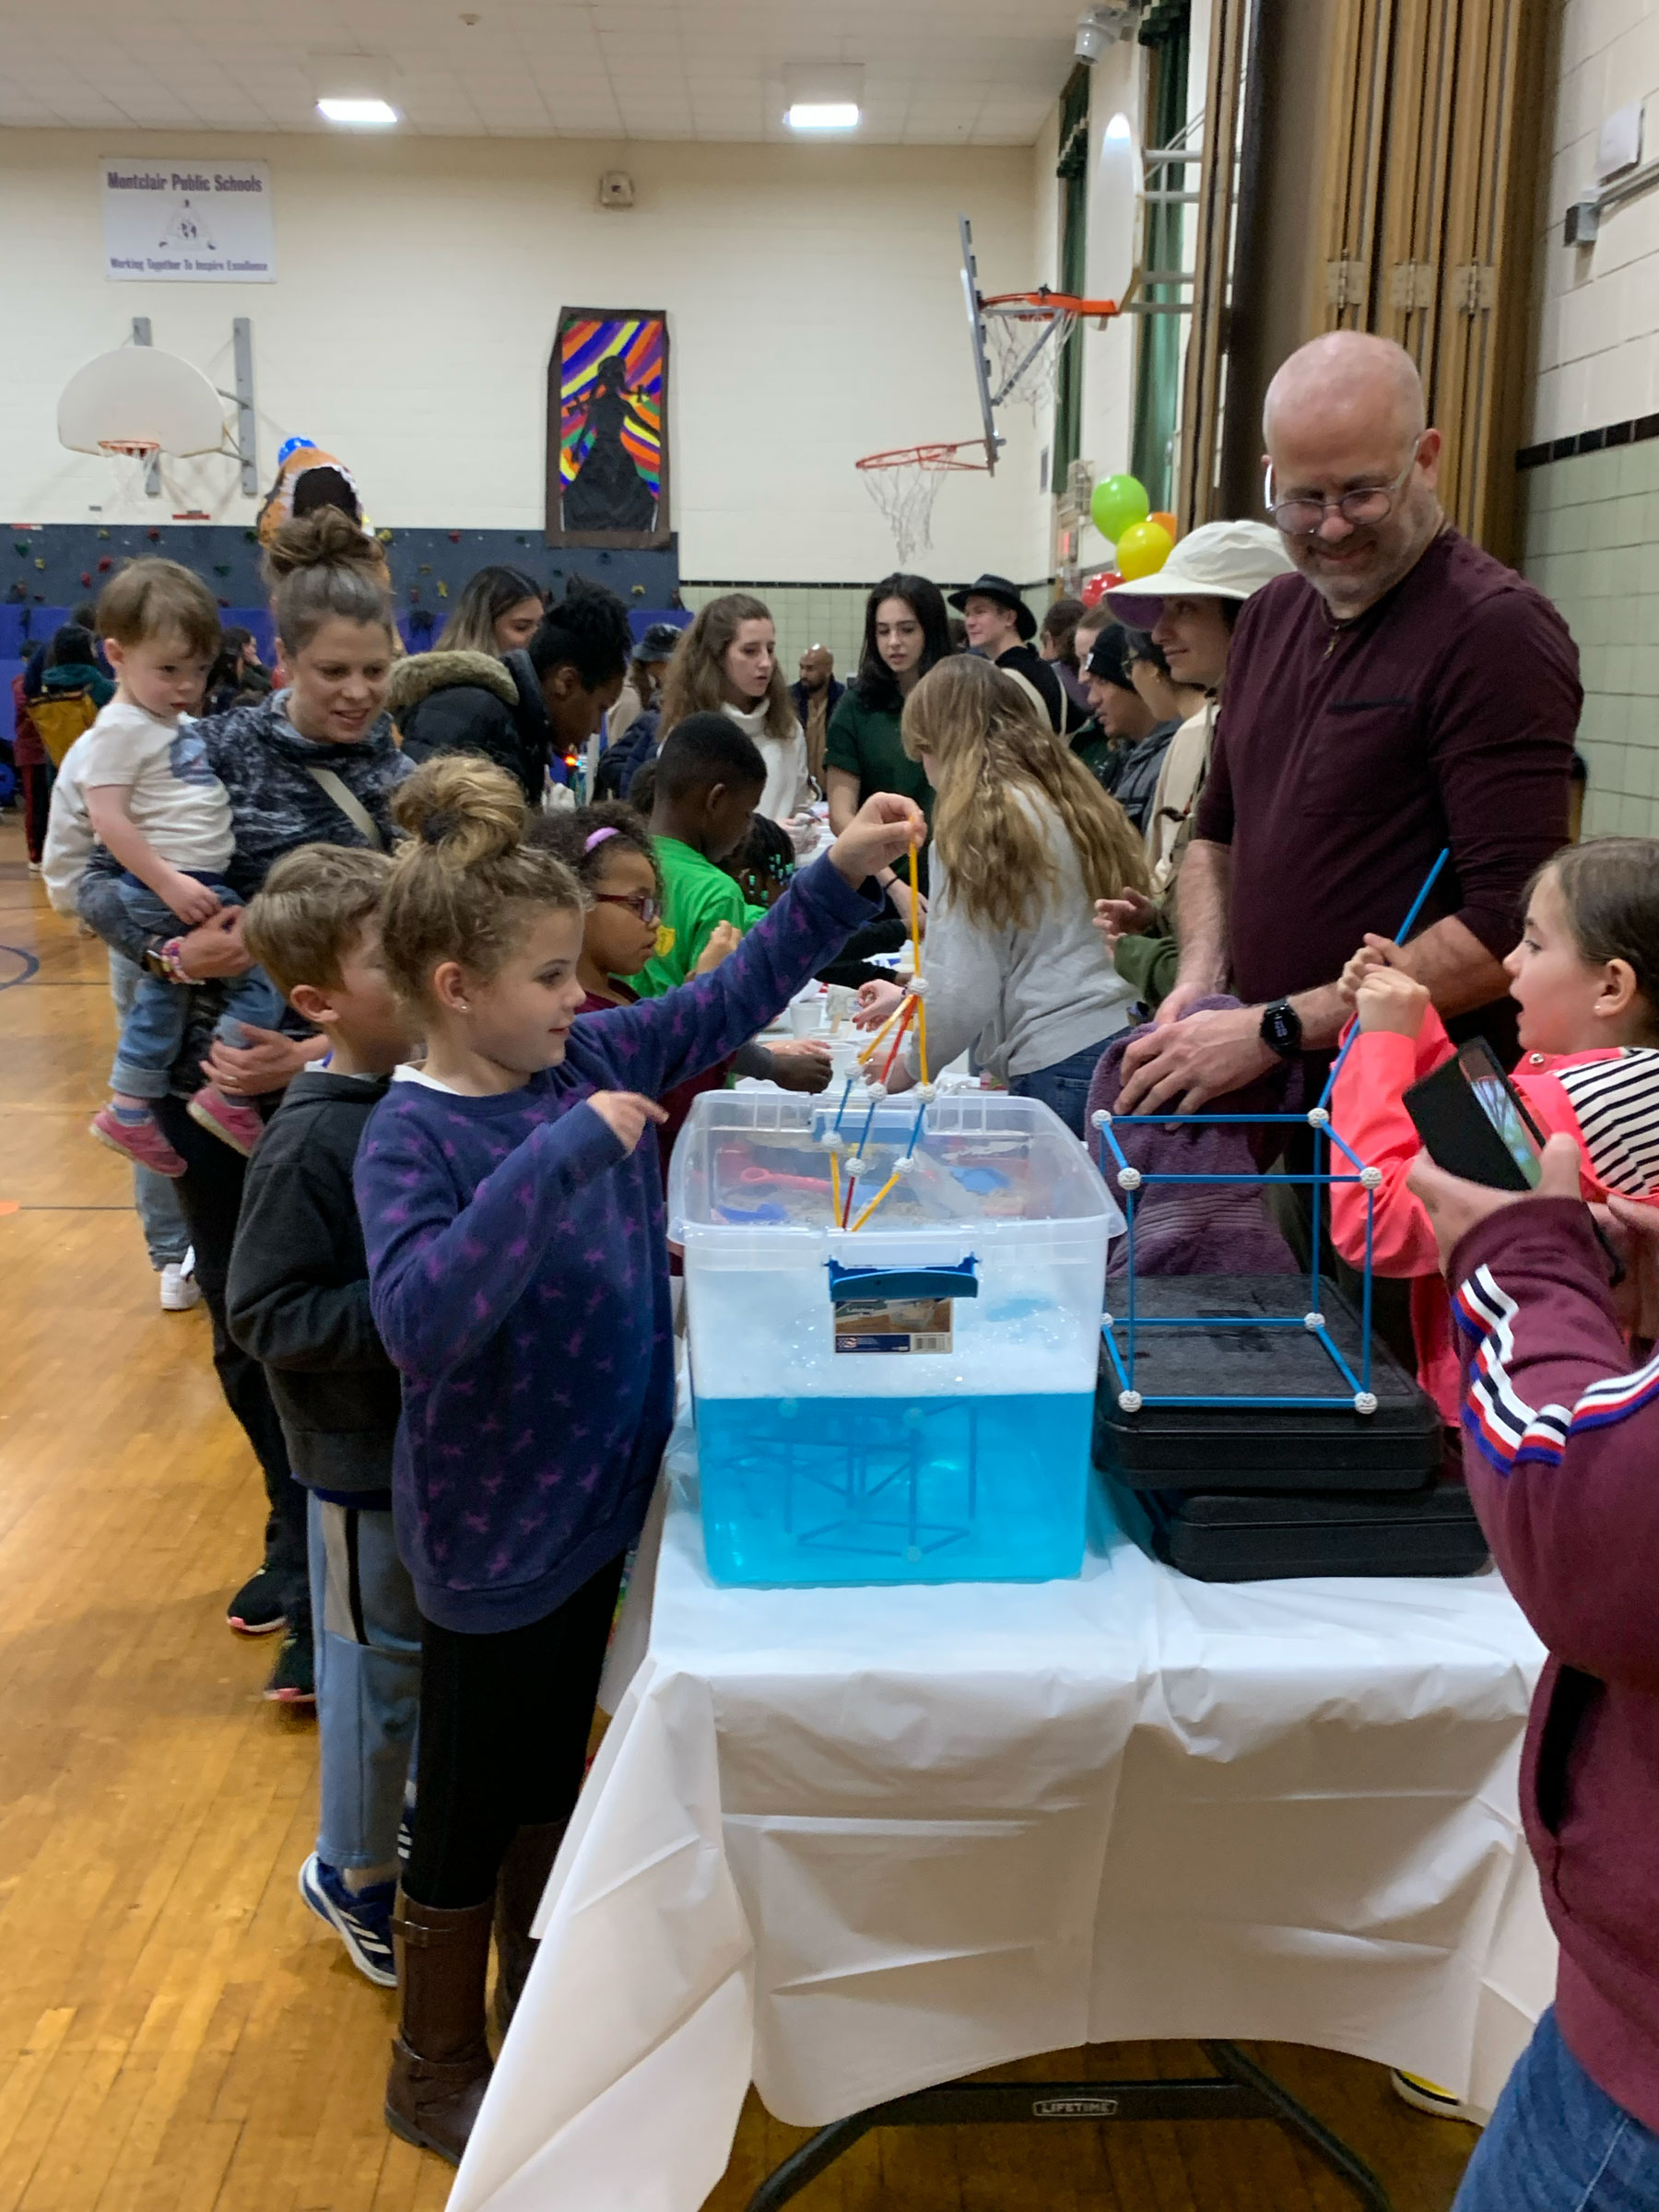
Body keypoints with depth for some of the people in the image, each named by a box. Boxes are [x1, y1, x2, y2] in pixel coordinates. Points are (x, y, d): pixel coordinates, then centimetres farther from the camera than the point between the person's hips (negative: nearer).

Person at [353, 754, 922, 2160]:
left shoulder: (593, 1058, -4)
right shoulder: (412, 1135, -23)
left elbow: (732, 1001, 10)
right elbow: (419, 1323, -38)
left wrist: (841, 875, 2)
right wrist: (563, 1156, -40)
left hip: (596, 1500, 7)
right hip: (491, 1537, -7)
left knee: (554, 1777, 26)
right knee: (469, 1813, 14)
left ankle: (536, 2011, 49)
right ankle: (435, 2071, 38)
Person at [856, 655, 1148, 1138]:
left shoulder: (977, 826, -8)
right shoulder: (1069, 801, 17)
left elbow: (967, 992, -8)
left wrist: (907, 1068, 10)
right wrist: (913, 995, 35)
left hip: (1059, 1067, -8)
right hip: (1121, 1039, 8)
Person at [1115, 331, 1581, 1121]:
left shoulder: (1497, 631, -14)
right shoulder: (1271, 613, 9)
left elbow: (1510, 930, -21)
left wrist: (1277, 1029, -21)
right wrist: (1198, 978, 1)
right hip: (1265, 1087, 6)